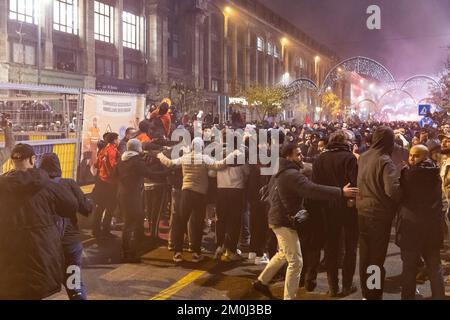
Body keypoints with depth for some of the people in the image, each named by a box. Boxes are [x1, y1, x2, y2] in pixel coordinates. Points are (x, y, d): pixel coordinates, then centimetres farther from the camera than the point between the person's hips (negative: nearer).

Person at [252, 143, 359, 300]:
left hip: (278, 218, 11)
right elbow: (313, 190, -34)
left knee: (283, 254, 27)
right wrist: (341, 192, -35)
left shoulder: (279, 173, 13)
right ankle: (289, 297, 1)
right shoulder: (292, 174, -22)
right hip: (285, 221, -11)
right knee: (295, 262, -5)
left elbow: (272, 195, 25)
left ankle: (261, 281, 35)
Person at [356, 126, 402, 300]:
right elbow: (392, 190, -28)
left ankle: (366, 293, 31)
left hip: (362, 211, 6)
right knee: (377, 256, 7)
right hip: (379, 213, -6)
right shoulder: (385, 161, -18)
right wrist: (399, 201, -11)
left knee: (364, 254, 17)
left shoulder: (363, 157, 3)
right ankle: (375, 295, 18)